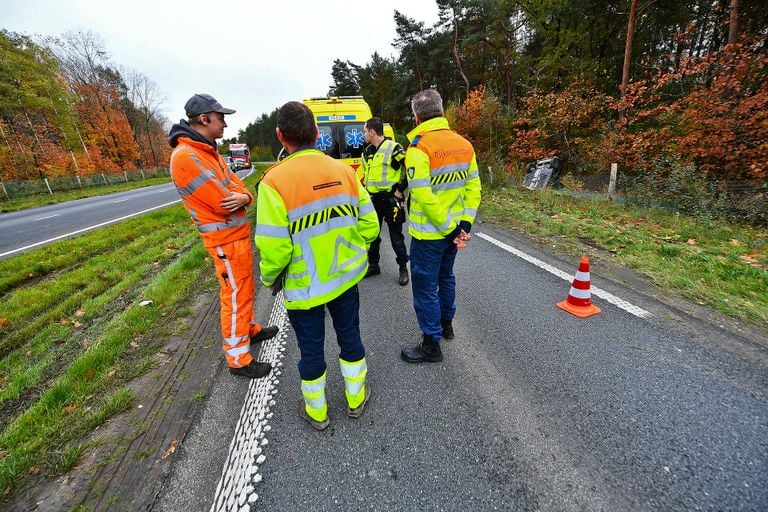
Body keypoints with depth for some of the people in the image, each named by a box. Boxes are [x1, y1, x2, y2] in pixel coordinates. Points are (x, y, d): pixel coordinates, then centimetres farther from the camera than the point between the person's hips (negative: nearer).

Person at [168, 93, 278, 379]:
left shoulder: (209, 151, 10)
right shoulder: (186, 157, -21)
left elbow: (238, 187, 6)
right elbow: (224, 203, -24)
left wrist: (243, 197, -18)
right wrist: (240, 198, -1)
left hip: (238, 233, 9)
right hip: (226, 239, -9)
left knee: (245, 288, 21)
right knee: (235, 296, -1)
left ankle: (250, 329, 41)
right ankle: (238, 359, 14)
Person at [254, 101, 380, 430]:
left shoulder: (275, 181, -19)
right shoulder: (344, 170, -6)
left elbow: (274, 248, -21)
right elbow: (369, 226, -3)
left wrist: (269, 278, -1)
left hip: (303, 288, -3)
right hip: (346, 278, 4)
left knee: (311, 350, 17)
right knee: (350, 337, 22)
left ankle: (316, 411, 40)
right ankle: (356, 399, 43)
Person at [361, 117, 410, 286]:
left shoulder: (394, 149, -14)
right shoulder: (367, 151, 10)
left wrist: (400, 190, -13)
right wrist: (366, 191, 13)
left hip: (390, 200, -7)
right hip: (373, 200, 7)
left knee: (396, 236, 2)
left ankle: (403, 268, 17)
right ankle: (373, 266, 29)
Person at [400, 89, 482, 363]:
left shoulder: (419, 148, -17)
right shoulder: (464, 144, 4)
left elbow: (424, 197, -24)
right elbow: (474, 187, 3)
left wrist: (451, 229, -16)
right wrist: (465, 223, 0)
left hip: (428, 234, -7)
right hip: (453, 231, 8)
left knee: (425, 287, 6)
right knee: (445, 276, 25)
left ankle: (431, 345, 19)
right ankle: (446, 324, 43)